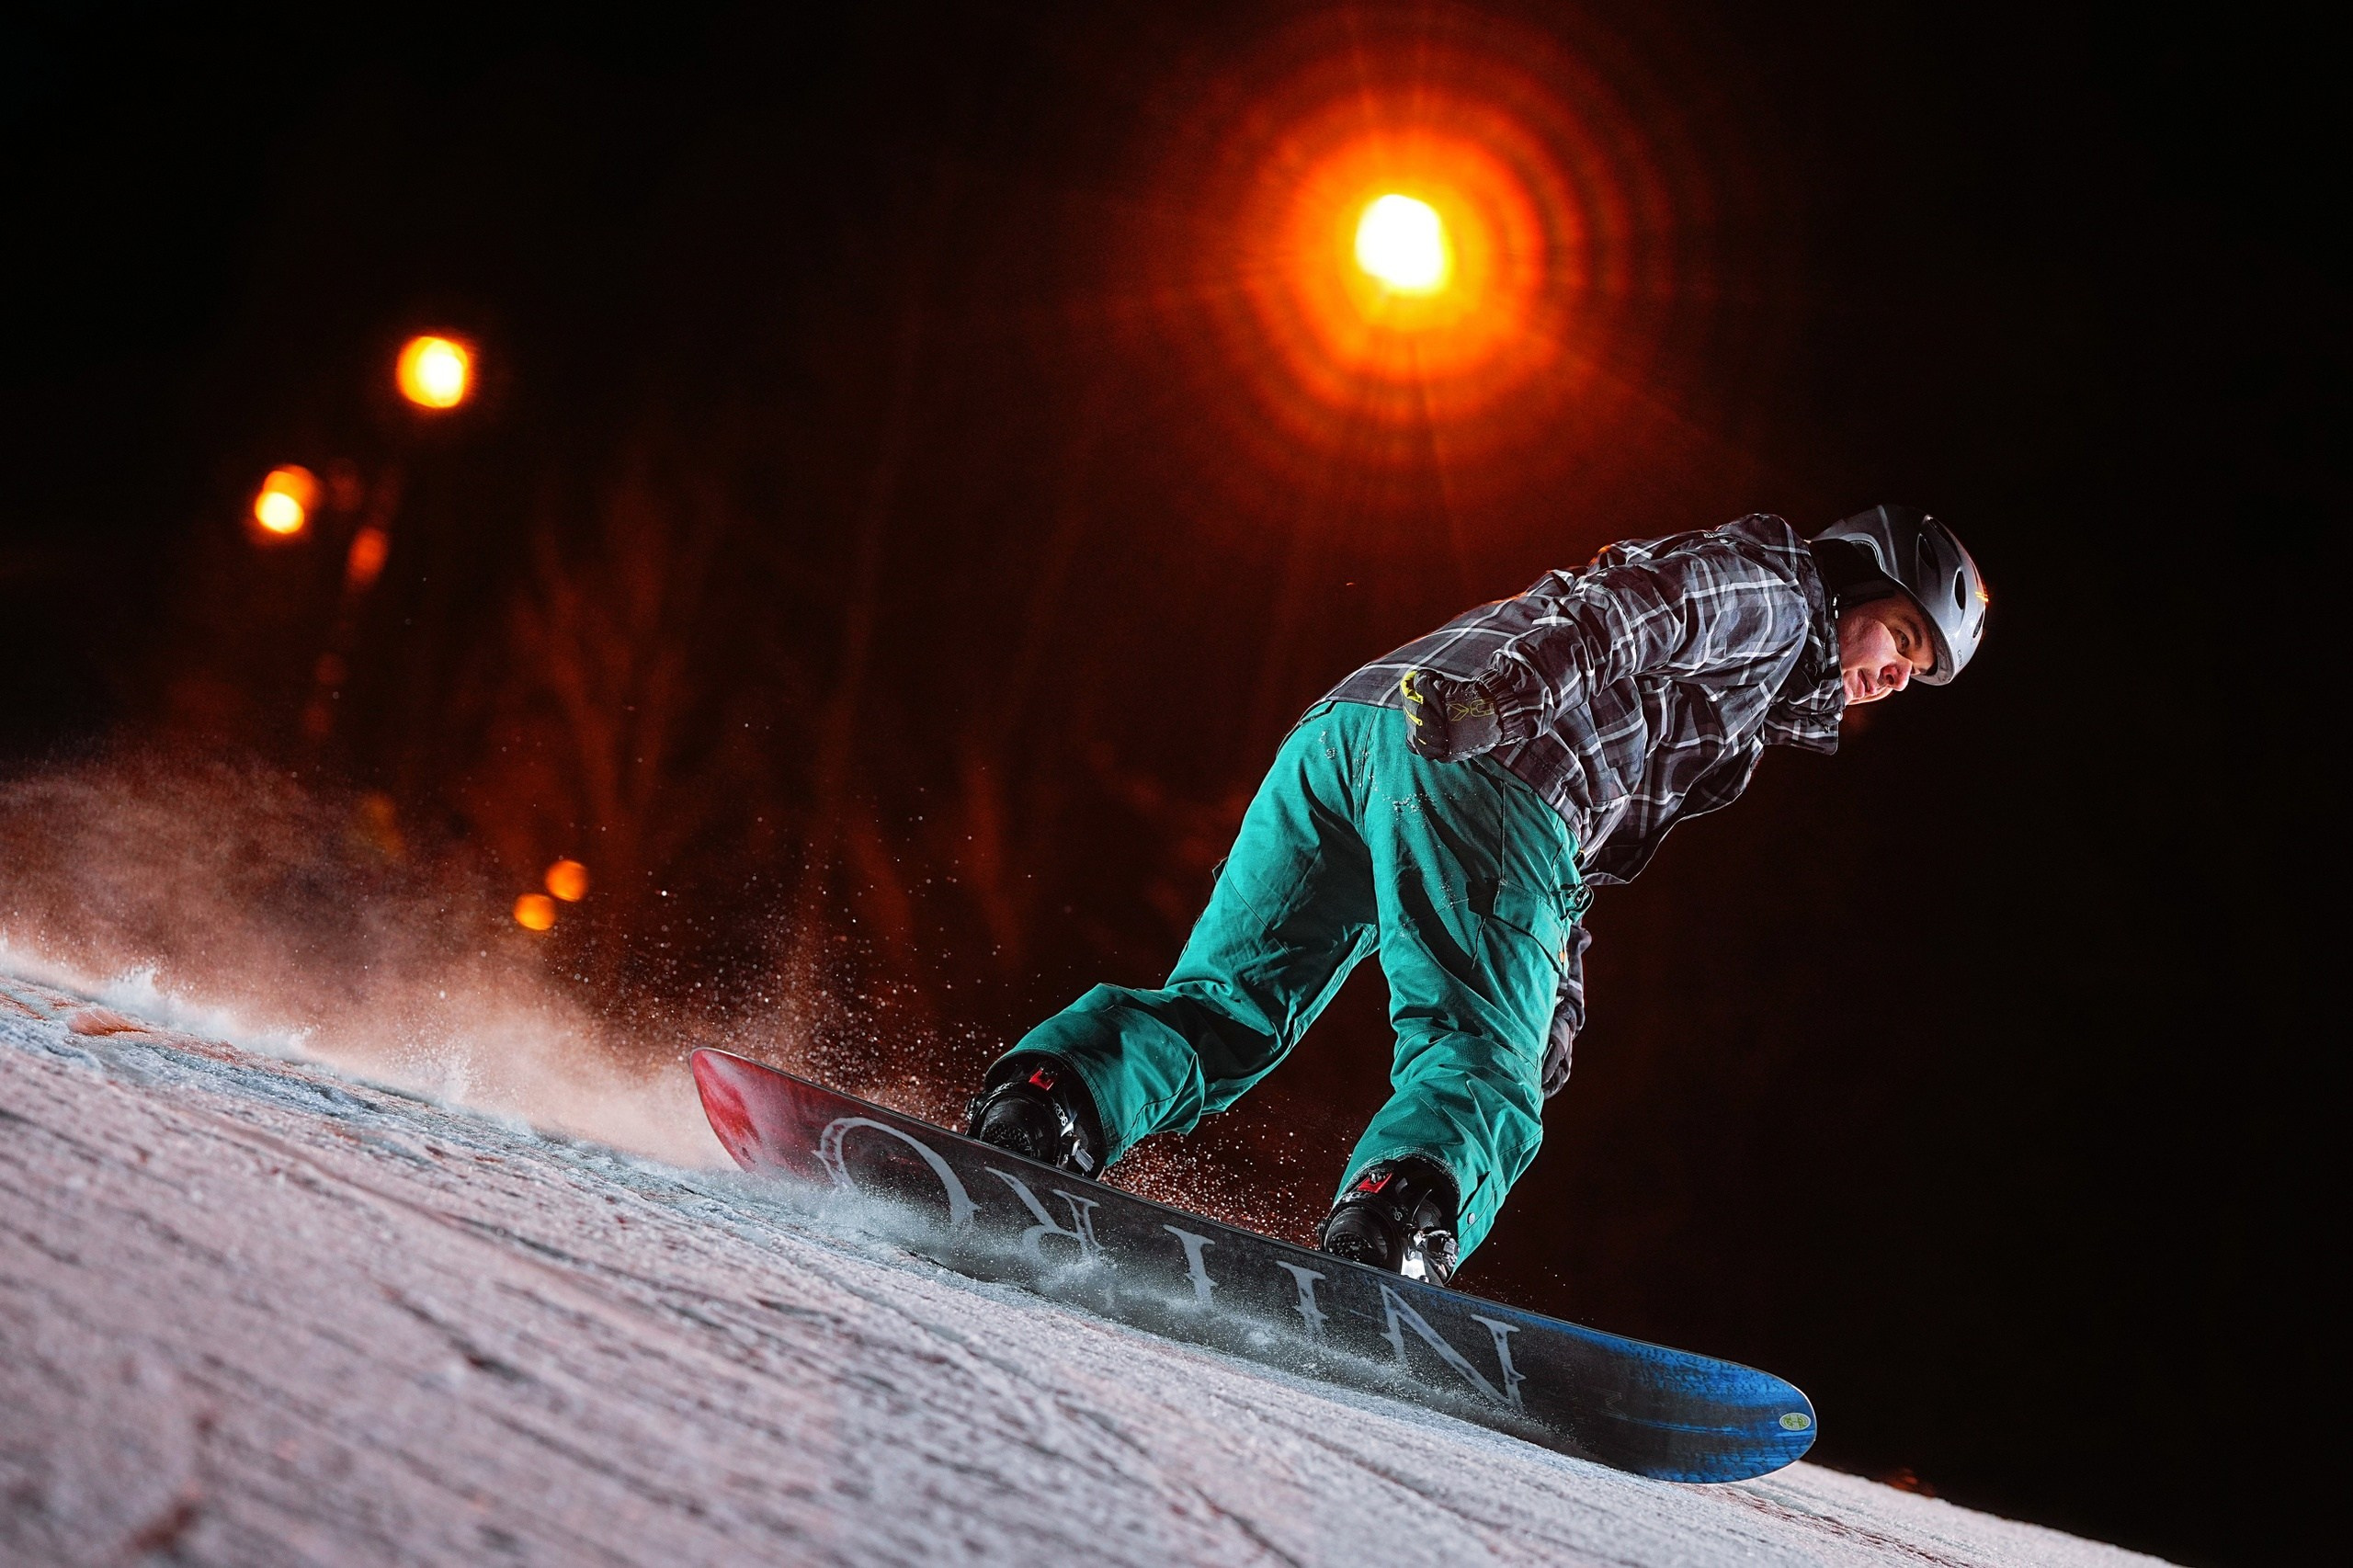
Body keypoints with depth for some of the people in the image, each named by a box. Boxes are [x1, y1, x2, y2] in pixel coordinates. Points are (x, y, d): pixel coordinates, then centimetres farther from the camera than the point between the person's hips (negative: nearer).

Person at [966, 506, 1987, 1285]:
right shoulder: (1775, 590, 16)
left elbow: (1587, 848, 39)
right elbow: (1619, 602, -4)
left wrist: (1556, 1001, 33)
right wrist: (1499, 687, -18)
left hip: (1341, 731, 8)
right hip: (1475, 759, -8)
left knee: (1227, 1007, 0)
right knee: (1480, 1059, -10)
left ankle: (1059, 1090, -24)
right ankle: (1399, 1210, -38)